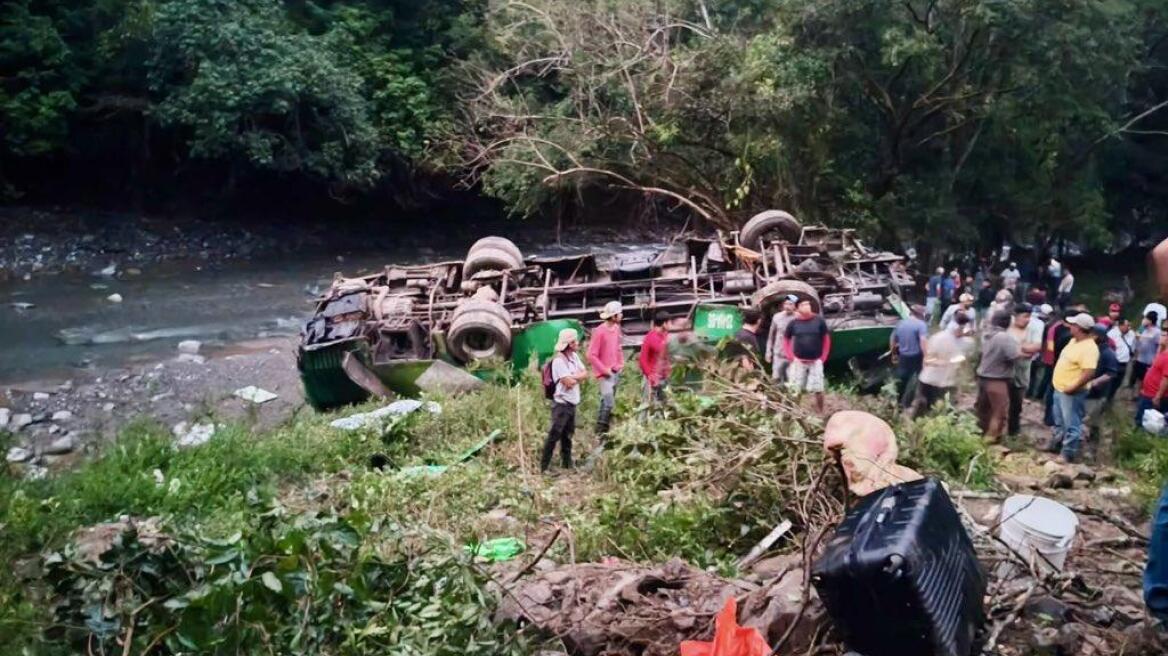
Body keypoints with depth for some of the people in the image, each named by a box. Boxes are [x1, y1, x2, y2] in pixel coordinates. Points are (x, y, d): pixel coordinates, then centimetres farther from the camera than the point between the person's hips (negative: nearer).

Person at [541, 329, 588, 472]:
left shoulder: (574, 356, 9)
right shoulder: (559, 360, -18)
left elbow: (585, 374, 6)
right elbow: (569, 382, -21)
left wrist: (573, 377, -11)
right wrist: (578, 377, -2)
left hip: (572, 403, 8)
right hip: (562, 403, -8)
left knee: (567, 435, 17)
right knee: (554, 435, -8)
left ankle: (567, 464, 27)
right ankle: (543, 467, -4)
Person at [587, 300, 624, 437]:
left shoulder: (616, 328, 6)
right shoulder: (599, 331, -17)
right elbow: (591, 355, -16)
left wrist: (621, 363, 10)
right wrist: (604, 369, -15)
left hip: (616, 372, 7)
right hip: (605, 374, -7)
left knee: (606, 402, 14)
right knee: (609, 403, -12)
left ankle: (604, 430, 21)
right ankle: (600, 431, -1)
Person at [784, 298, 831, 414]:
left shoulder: (819, 320, -4)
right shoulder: (794, 323, -3)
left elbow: (826, 339, 4)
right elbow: (786, 339, 9)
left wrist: (823, 357, 0)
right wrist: (790, 356, 0)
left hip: (816, 361, 0)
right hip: (798, 361, 1)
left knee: (818, 389, 2)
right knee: (795, 390, 4)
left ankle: (820, 413, 16)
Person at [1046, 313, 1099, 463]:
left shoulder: (1089, 348, -23)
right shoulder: (1074, 341, 8)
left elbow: (1089, 373, -30)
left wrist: (1072, 388, -25)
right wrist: (1056, 379, 17)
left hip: (1071, 393, -10)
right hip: (1059, 389, 10)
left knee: (1071, 425, -1)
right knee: (1059, 421, 23)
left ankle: (1068, 454, 6)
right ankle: (1056, 445, 38)